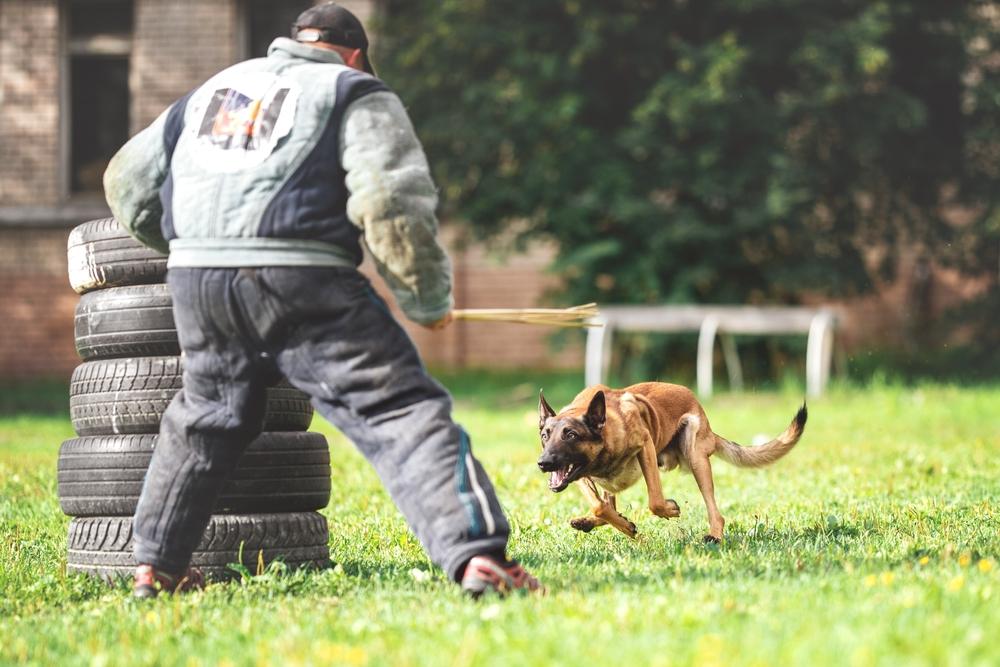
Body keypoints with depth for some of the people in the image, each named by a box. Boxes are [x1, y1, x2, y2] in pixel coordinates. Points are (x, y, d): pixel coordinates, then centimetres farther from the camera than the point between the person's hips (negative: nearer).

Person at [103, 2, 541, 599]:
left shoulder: (209, 92, 27)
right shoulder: (357, 95, 10)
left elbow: (127, 185, 33)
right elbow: (394, 205, -5)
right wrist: (430, 300, 6)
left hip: (196, 281, 5)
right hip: (300, 281, -5)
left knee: (204, 417, 27)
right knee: (402, 413, -5)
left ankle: (156, 566, 31)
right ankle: (476, 556, -19)